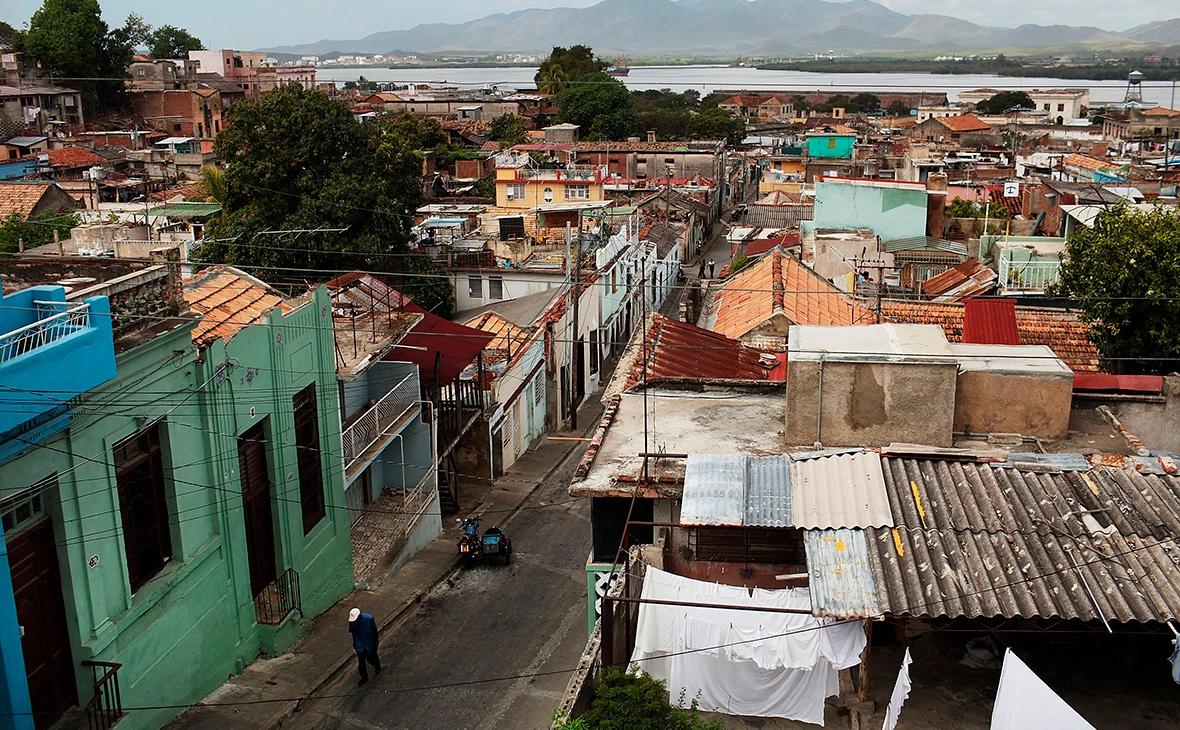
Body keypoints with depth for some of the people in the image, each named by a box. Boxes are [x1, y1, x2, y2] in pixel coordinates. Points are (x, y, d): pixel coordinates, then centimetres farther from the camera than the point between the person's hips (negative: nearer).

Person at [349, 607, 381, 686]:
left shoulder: (369, 619, -26)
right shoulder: (352, 622, -18)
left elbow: (375, 631, -12)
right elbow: (353, 633, 0)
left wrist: (376, 642, -7)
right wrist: (354, 642, 10)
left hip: (370, 643, -2)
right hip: (359, 645, 2)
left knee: (371, 658, 16)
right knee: (361, 662, 7)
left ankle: (377, 666, 50)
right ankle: (364, 678, 28)